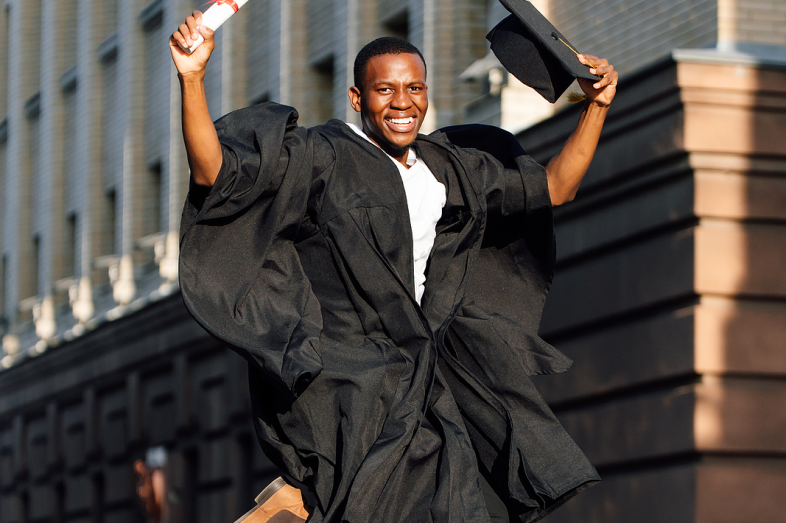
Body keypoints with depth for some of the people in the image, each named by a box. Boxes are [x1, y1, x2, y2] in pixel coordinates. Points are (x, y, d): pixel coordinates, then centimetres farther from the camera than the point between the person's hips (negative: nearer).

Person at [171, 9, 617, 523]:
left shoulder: (453, 168, 14)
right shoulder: (320, 158, -5)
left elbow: (554, 188, 23)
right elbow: (214, 172, -16)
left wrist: (596, 107, 14)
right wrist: (192, 78, -28)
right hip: (342, 379, -6)